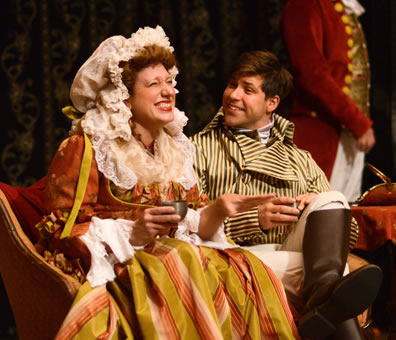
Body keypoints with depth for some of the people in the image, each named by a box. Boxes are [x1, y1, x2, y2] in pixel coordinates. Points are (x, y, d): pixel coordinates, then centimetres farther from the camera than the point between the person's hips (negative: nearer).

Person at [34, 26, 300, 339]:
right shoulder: (86, 147, -5)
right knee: (182, 266, -34)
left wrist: (217, 211, -8)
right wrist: (132, 234, -21)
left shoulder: (175, 148, 16)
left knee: (246, 271, -20)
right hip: (108, 266, -6)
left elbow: (192, 226, 14)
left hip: (166, 256, 6)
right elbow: (60, 230, -9)